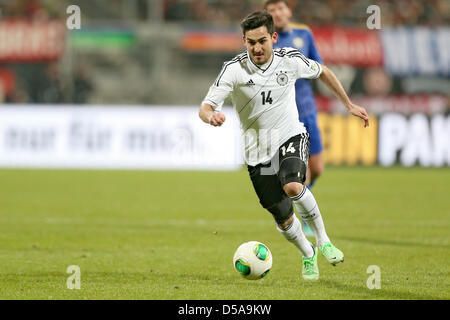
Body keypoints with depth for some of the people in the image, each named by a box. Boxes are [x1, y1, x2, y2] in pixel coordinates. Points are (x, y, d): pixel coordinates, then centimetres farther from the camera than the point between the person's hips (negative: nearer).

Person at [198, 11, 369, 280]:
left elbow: (323, 73, 11)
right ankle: (308, 255, 35)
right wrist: (212, 116, -43)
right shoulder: (234, 69, -14)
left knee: (293, 187, -32)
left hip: (291, 136, -1)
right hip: (258, 151, 1)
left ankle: (323, 240, -10)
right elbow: (205, 108, -18)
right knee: (283, 218, 4)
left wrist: (349, 104, 15)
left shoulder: (290, 60, -10)